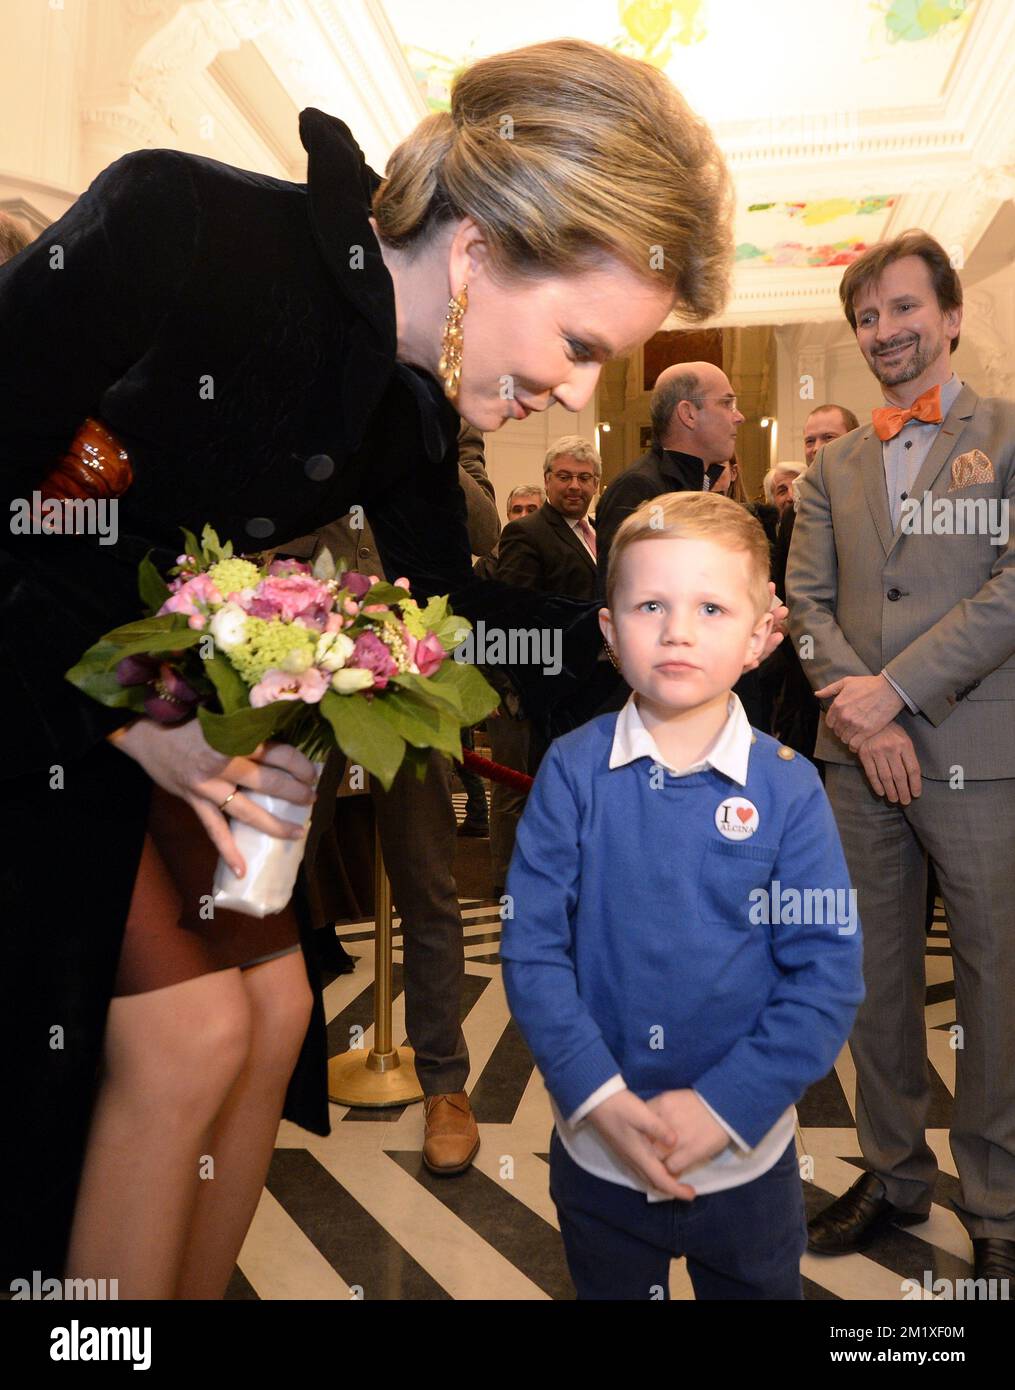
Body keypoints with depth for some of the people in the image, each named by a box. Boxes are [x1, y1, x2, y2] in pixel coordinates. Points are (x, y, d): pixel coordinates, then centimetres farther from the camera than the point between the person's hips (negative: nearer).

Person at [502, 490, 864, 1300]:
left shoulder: (788, 787, -12)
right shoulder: (572, 771, -11)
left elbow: (829, 974, -11)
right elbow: (532, 946, -11)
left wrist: (723, 1106, -15)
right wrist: (598, 1097, -16)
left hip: (746, 1155, 0)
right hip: (595, 1150, 1)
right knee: (606, 1287, 23)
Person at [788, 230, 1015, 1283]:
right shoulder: (833, 466, 15)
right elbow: (806, 600, 7)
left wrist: (896, 688, -14)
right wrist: (859, 712, -9)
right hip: (859, 757, 4)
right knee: (875, 980, 12)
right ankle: (893, 1175, 29)